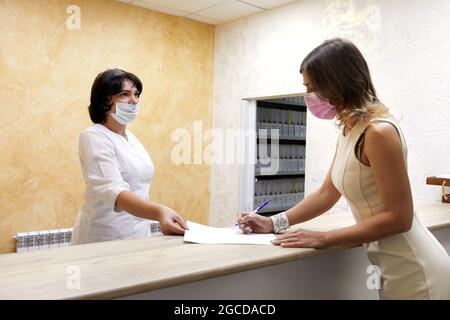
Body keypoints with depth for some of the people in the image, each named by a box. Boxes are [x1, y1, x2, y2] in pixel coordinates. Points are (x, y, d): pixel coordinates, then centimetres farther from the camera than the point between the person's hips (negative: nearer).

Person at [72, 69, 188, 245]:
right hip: (105, 240, -7)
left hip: (139, 235, 7)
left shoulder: (131, 137, 8)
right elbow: (113, 190, -32)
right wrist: (159, 212, -47)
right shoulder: (94, 137, -16)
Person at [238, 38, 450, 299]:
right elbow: (326, 195, 10)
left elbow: (398, 218, -23)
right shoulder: (349, 130, 4)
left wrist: (324, 239, -21)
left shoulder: (378, 131, -23)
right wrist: (273, 223, 3)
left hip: (414, 271, -8)